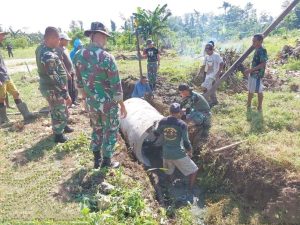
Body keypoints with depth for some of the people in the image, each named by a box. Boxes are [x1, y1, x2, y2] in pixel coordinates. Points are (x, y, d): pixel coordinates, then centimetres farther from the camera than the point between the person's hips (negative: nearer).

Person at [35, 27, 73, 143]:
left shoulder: (41, 48, 0)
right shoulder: (48, 56, -30)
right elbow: (55, 78, -28)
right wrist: (66, 94, -23)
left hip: (49, 87, 9)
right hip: (53, 90, -9)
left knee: (60, 110, 28)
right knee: (60, 113, 10)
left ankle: (63, 127, 49)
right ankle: (58, 135, 29)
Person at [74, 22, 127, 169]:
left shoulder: (78, 56, -3)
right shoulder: (107, 57, -21)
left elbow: (80, 82, 7)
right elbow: (116, 85, -18)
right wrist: (122, 105, -7)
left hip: (91, 102, 5)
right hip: (108, 103, -5)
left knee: (96, 130, 23)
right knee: (110, 131, 13)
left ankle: (97, 159, 34)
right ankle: (107, 162, 25)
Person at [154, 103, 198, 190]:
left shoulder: (162, 122, -3)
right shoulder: (182, 124, -12)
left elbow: (156, 134, 12)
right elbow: (186, 142, -7)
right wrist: (190, 151, 12)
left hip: (166, 154, 4)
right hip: (179, 154, -4)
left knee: (168, 174, 28)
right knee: (193, 171, 15)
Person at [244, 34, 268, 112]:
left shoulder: (262, 50, -18)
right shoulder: (257, 50, 10)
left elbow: (263, 64, -24)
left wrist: (250, 70, -26)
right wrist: (249, 71, 13)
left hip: (258, 74, -9)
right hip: (252, 74, 9)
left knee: (259, 91, 3)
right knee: (250, 90, 17)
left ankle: (259, 107, 16)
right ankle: (248, 105, 31)